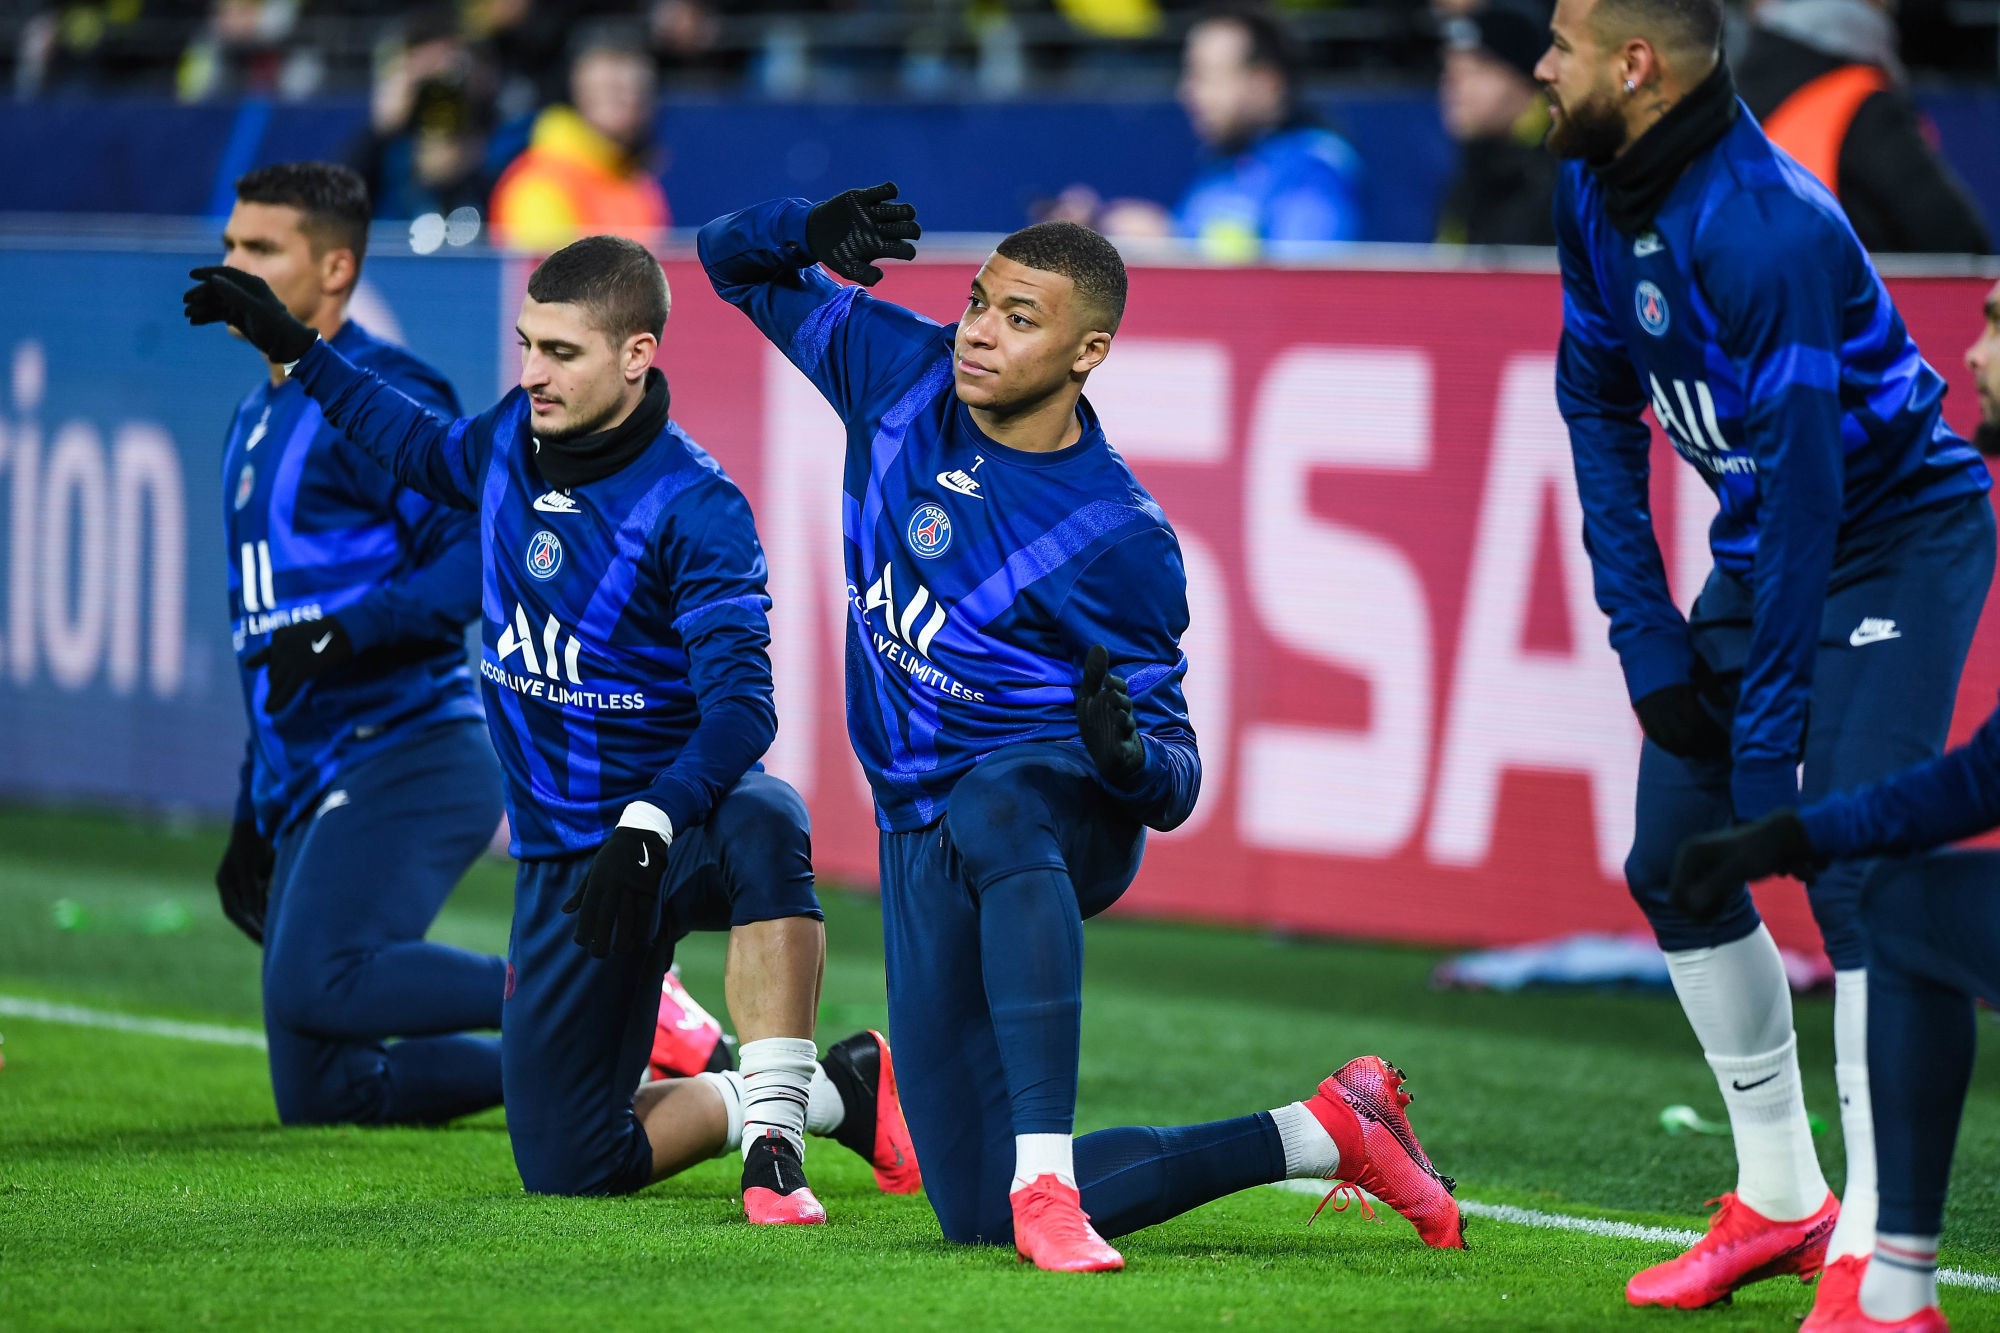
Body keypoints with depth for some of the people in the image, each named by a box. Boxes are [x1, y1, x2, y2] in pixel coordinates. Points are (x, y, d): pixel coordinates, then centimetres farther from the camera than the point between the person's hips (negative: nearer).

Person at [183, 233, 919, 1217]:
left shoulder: (693, 507, -19)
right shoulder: (512, 439, 1)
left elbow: (741, 708, -27)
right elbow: (427, 452, 28)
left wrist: (650, 825, -42)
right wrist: (294, 349, 28)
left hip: (677, 815, -6)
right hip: (563, 857, 6)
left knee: (761, 823, -45)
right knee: (566, 1167, 1)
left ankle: (774, 1133, -36)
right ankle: (833, 1091, 20)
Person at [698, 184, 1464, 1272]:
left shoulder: (1116, 539, -15)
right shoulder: (901, 371, -2)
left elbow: (1175, 784, -11)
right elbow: (735, 262, 9)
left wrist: (1129, 758, -36)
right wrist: (811, 233, -14)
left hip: (1059, 797, -6)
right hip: (921, 836, 6)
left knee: (992, 805, -46)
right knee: (979, 1215, 1)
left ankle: (1044, 1180, -51)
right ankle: (1323, 1134, 14)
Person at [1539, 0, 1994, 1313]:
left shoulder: (1766, 228, -29)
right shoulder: (1599, 191, -2)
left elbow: (1806, 485, -28)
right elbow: (1598, 405, 6)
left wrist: (1769, 735, -25)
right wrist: (1646, 637, -3)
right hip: (1764, 548, 9)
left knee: (1851, 866, -20)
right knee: (1672, 861, 10)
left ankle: (1875, 1263, -21)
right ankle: (1779, 1203, 22)